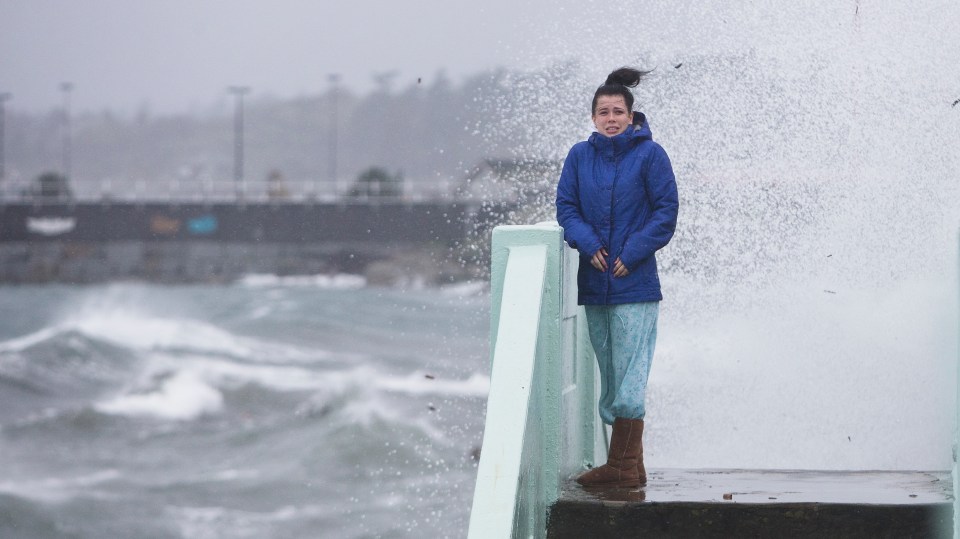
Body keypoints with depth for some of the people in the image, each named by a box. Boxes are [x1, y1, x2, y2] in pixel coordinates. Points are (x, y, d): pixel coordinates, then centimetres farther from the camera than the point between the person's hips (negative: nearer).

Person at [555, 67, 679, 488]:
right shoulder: (579, 156, 8)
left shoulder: (649, 155, -3)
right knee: (609, 374, 9)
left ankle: (622, 466, -8)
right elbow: (566, 207, 9)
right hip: (594, 284, 5)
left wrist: (632, 253, -11)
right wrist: (589, 244, -9)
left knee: (628, 375, -10)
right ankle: (630, 466, 15)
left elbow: (666, 211, -3)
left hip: (635, 284, -5)